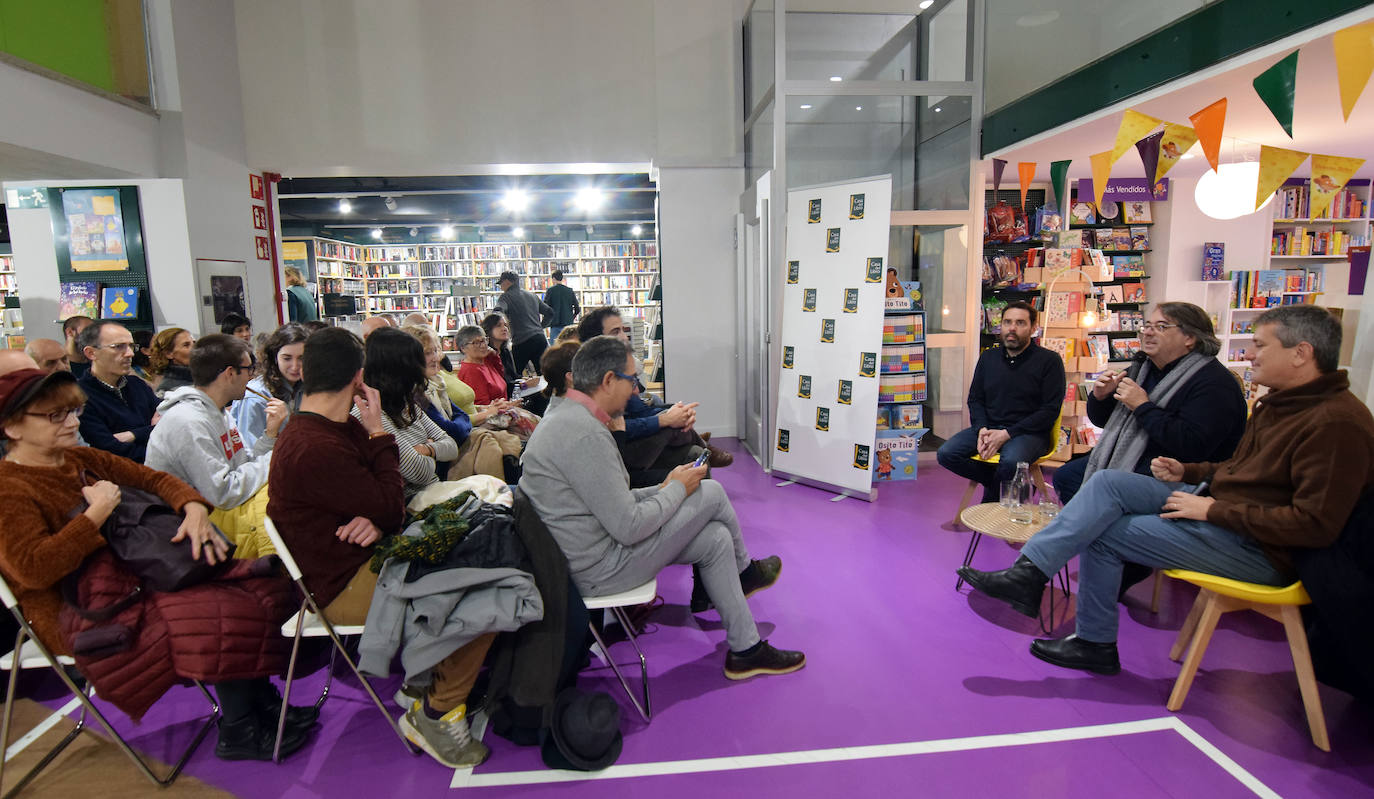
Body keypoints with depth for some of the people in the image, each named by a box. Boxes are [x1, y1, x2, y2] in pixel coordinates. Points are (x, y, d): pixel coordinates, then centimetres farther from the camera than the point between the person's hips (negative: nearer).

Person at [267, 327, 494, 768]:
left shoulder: (345, 428, 8)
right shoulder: (313, 449, -25)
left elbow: (381, 501, 8)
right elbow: (391, 506, -18)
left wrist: (377, 521, -16)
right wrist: (379, 432, -12)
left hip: (370, 555, 10)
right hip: (345, 587, -10)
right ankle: (436, 714, 1)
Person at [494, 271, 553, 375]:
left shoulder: (506, 296, 1)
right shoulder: (532, 296, 20)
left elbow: (498, 312, -18)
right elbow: (550, 313, 22)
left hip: (522, 342, -6)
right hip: (540, 338, 6)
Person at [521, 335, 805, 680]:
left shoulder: (567, 416, 7)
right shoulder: (585, 434, -27)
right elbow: (629, 528, -25)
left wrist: (664, 489, 5)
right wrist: (678, 489, -9)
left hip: (586, 552, 10)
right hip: (601, 569, -10)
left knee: (715, 538, 10)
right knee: (711, 493, -7)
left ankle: (746, 650, 25)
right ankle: (744, 571, 22)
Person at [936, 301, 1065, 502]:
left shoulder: (1049, 361, -2)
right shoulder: (988, 357, 13)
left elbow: (1050, 410, -7)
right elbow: (974, 399, 14)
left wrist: (1006, 434, -16)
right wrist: (982, 429, -7)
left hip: (1029, 432, -4)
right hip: (988, 427, 4)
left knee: (1010, 462, -37)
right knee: (946, 454, -20)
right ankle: (993, 481, 2)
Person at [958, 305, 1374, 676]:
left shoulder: (1336, 423, -20)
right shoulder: (1280, 401, 11)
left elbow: (1316, 524, -26)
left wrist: (1214, 510, -22)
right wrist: (1187, 472, 5)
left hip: (1255, 548, -9)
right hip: (1216, 501, 9)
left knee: (1103, 533, -14)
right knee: (1107, 482, -11)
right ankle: (1027, 573, -15)